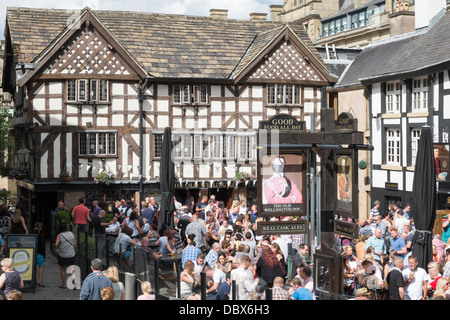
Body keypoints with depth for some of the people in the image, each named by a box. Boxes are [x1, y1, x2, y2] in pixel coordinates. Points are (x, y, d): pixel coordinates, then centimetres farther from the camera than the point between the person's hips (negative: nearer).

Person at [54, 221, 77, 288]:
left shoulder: (59, 236, -12)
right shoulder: (71, 233, -3)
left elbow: (56, 244, -26)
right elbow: (75, 244, -2)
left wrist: (56, 249, -6)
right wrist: (75, 251, 12)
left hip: (62, 255, -2)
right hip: (71, 255, 2)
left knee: (62, 269, 12)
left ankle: (63, 284, 15)